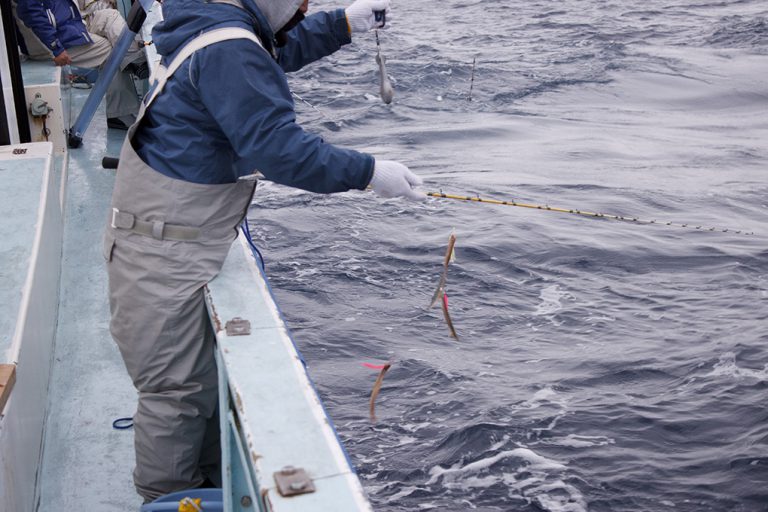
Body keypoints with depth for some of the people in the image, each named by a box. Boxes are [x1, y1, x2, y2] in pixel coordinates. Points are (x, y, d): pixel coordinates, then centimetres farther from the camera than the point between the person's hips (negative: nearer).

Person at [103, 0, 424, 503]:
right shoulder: (228, 51, -22)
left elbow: (280, 47, 29)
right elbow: (282, 149, -28)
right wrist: (370, 173, -19)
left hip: (174, 247, 10)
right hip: (162, 258, -10)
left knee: (207, 376, 20)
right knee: (176, 390, 1)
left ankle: (217, 487, 35)